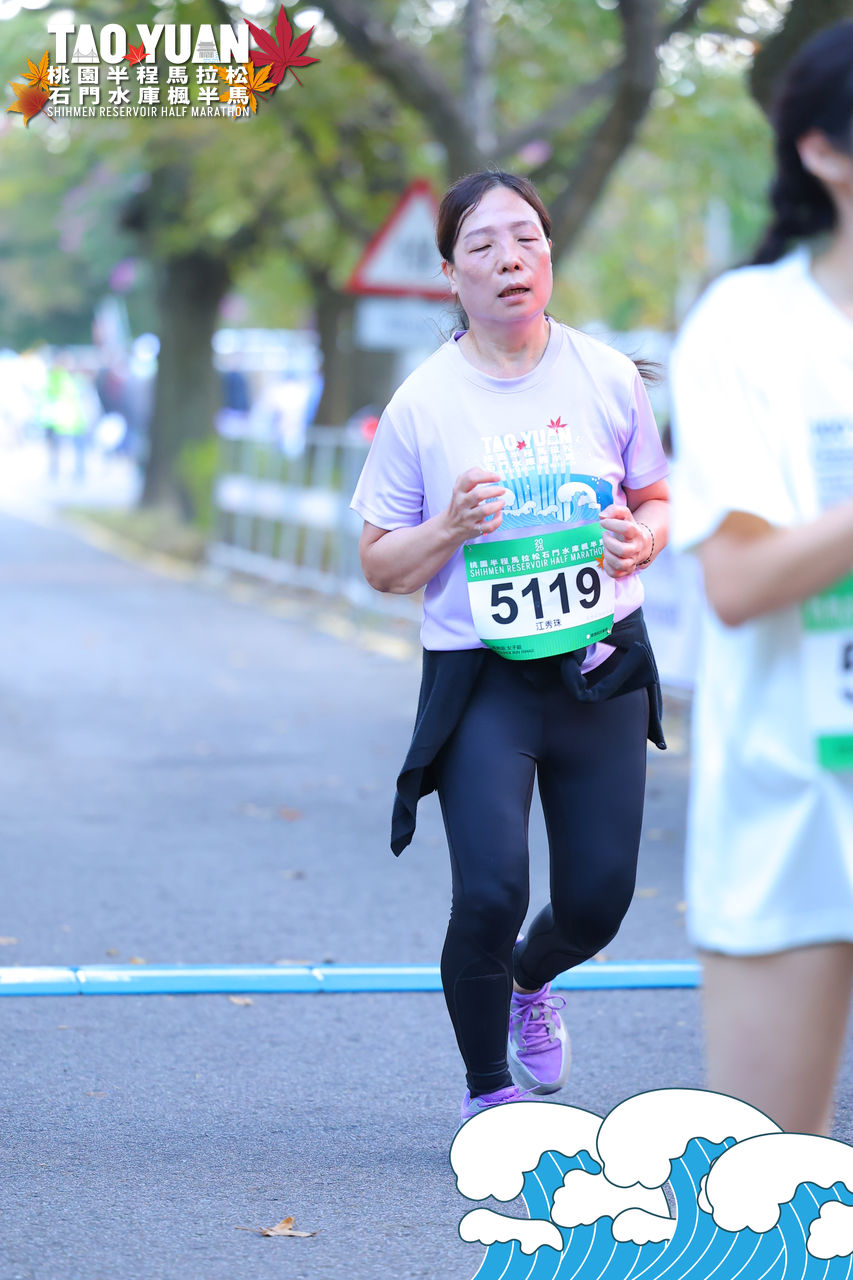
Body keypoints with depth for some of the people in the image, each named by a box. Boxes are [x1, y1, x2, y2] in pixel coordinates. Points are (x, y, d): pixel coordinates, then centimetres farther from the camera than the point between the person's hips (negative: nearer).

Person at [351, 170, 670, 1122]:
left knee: (598, 900, 4)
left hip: (603, 668, 3)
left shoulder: (607, 378, 1)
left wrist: (641, 539, -10)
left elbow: (657, 499, 13)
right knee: (489, 894, -15)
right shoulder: (421, 405, -5)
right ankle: (487, 1090, 11)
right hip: (480, 681, -2)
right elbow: (380, 566, 1)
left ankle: (532, 982, 42)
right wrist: (448, 530, -18)